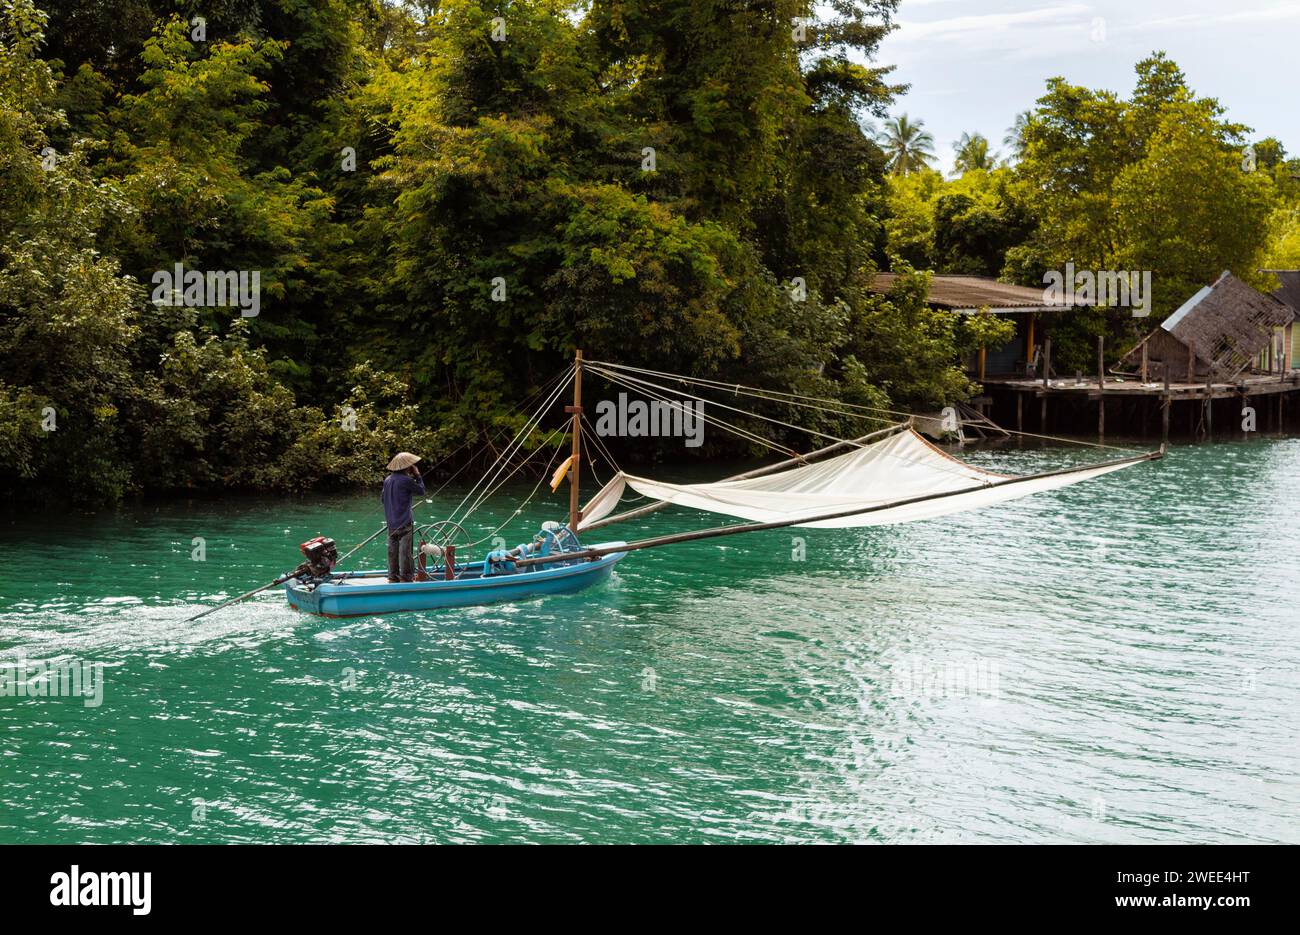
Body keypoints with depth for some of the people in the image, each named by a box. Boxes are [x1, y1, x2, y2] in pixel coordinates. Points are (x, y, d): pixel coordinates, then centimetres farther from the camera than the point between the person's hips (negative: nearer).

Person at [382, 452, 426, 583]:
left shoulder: (387, 480, 7)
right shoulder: (406, 480, -15)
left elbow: (382, 498, 15)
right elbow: (421, 491, -4)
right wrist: (417, 476, 3)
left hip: (391, 522, 7)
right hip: (404, 522, -7)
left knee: (393, 549, 10)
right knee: (405, 550, -1)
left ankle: (393, 576, 15)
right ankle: (406, 576, 1)